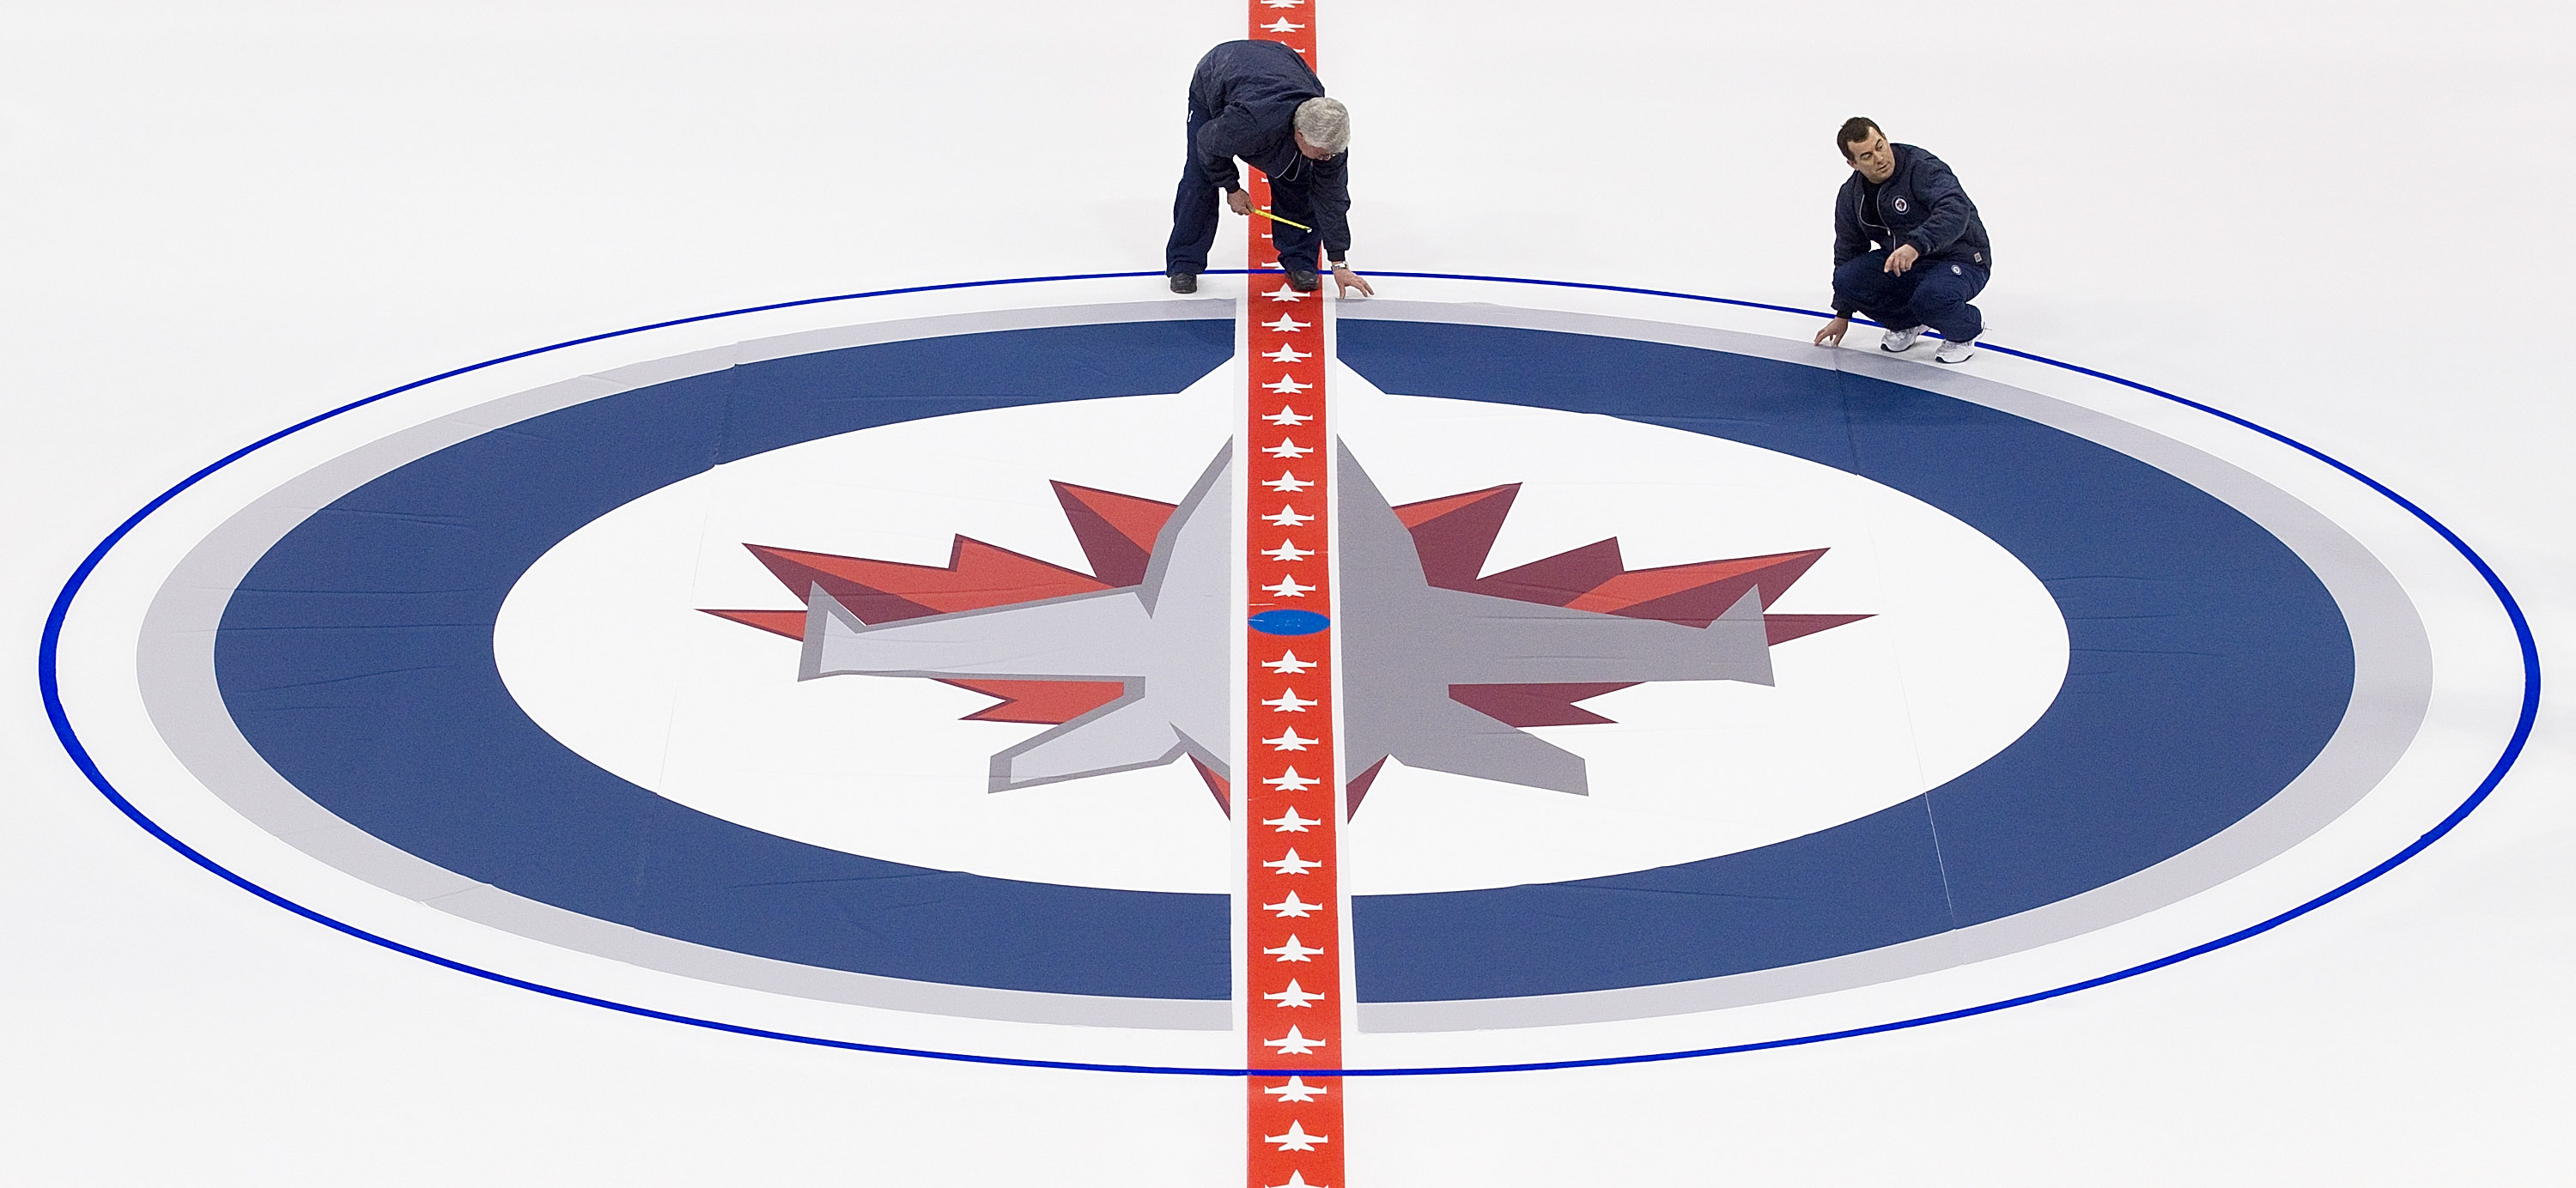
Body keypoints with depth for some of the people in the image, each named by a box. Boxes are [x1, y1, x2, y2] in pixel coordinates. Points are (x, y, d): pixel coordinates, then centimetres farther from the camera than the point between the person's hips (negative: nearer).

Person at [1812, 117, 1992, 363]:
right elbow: (1847, 251, 13)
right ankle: (1907, 324, 11)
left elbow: (1955, 210, -38)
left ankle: (1966, 329, -1)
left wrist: (1916, 244, -54)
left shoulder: (1923, 168, -22)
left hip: (1961, 261, -6)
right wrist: (1842, 315, 16)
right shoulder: (1850, 195, 0)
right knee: (1847, 280, -17)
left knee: (1930, 296, -38)